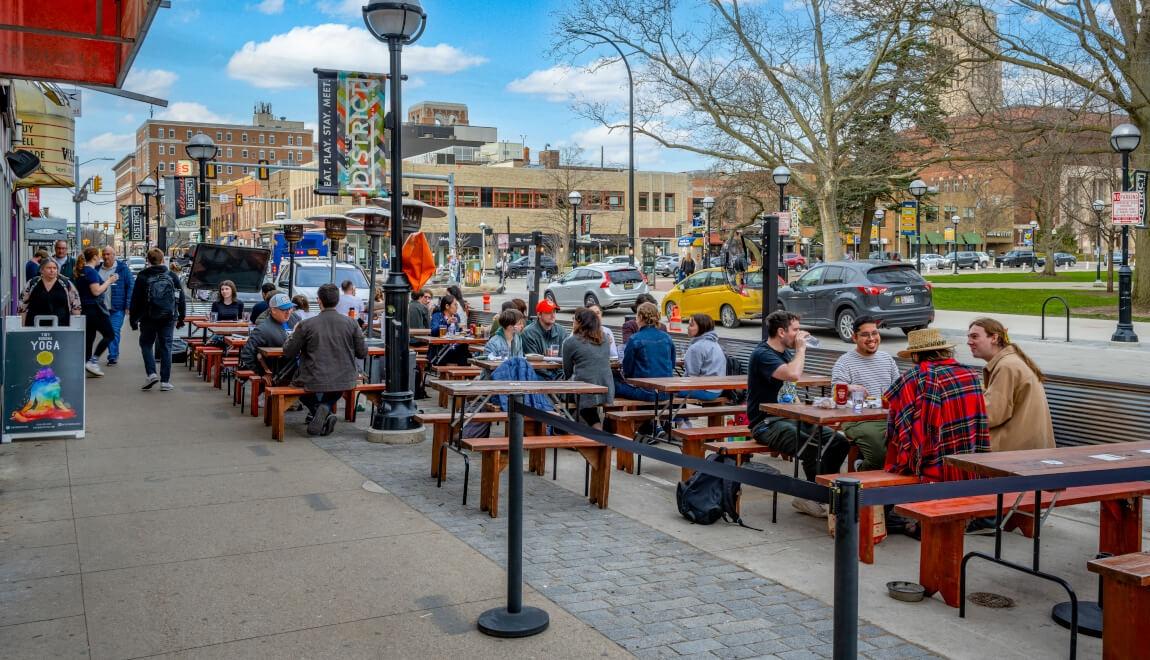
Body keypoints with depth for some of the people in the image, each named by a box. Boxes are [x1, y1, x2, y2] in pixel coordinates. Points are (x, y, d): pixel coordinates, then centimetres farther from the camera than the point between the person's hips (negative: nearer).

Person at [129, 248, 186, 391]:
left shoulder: (142, 277, -2)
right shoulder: (172, 276, 3)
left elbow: (135, 300, -1)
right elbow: (181, 298, 5)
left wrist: (133, 319, 7)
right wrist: (181, 318, 13)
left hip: (148, 319, -1)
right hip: (168, 318, 1)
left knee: (146, 344, 15)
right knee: (166, 347, 5)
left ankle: (151, 373, -3)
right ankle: (165, 381, 3)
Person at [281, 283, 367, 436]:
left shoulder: (306, 325, -10)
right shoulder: (351, 323, -6)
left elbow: (288, 353, -2)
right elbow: (362, 353, 1)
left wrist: (292, 335, 18)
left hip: (315, 382, -4)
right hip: (345, 381, 4)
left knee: (298, 382, 29)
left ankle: (319, 409, 5)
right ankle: (326, 408, 15)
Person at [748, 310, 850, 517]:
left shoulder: (786, 353, 16)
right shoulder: (762, 355, -15)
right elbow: (793, 374, -33)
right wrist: (801, 348, -17)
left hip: (789, 419, 9)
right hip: (766, 424, -9)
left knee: (839, 442, -5)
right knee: (814, 449, -30)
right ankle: (811, 498, -9)